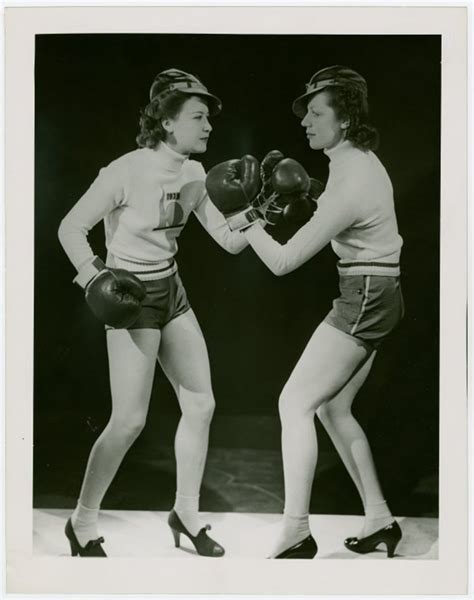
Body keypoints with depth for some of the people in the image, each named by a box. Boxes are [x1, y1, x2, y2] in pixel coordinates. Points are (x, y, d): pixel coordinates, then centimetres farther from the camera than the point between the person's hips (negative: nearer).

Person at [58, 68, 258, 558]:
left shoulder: (194, 174, 2)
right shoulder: (127, 171, -19)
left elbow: (230, 241, 3)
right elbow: (70, 228, -14)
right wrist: (93, 278, -25)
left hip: (172, 292, 7)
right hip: (132, 297, -7)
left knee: (200, 404, 7)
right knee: (129, 421, -6)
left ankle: (186, 513, 25)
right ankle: (82, 523, 15)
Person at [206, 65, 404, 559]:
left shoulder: (347, 188, -23)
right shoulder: (362, 156, 6)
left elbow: (282, 262, -21)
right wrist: (301, 189, 11)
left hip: (363, 298, -10)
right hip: (378, 294, 10)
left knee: (295, 402, -8)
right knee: (333, 409, 13)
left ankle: (295, 533, -4)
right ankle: (379, 519, 20)